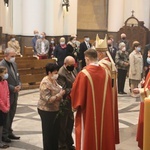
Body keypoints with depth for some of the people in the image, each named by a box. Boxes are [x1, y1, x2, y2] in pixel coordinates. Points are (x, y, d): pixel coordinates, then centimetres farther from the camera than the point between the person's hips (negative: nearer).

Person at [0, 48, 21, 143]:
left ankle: (9, 132, 28)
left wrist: (19, 85, -2)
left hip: (14, 94, 8)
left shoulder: (14, 64, 10)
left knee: (12, 114, 16)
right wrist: (13, 88, -19)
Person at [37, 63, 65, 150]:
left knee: (56, 131, 17)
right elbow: (48, 99, -25)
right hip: (46, 111, -9)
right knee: (48, 133, 4)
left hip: (55, 110, 9)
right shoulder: (45, 83, -21)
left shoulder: (53, 80, 6)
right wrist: (60, 94, -22)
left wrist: (61, 92, 2)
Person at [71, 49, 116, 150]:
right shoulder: (106, 73, -1)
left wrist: (75, 106, 7)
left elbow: (76, 93, -11)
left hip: (88, 112, -5)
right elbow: (109, 93, 8)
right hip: (104, 112, 5)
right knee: (103, 134, 18)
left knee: (88, 137, 9)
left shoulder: (84, 74, -18)